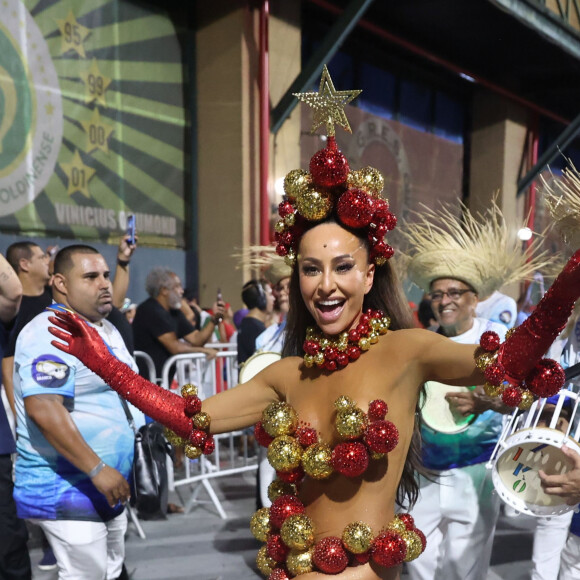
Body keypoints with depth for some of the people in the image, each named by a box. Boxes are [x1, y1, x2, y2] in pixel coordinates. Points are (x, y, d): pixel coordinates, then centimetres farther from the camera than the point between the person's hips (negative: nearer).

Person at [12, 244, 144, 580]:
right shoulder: (50, 333, -19)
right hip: (66, 491, -10)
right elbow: (44, 410, -29)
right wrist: (97, 469, -30)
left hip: (108, 487, 10)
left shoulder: (107, 330, 12)